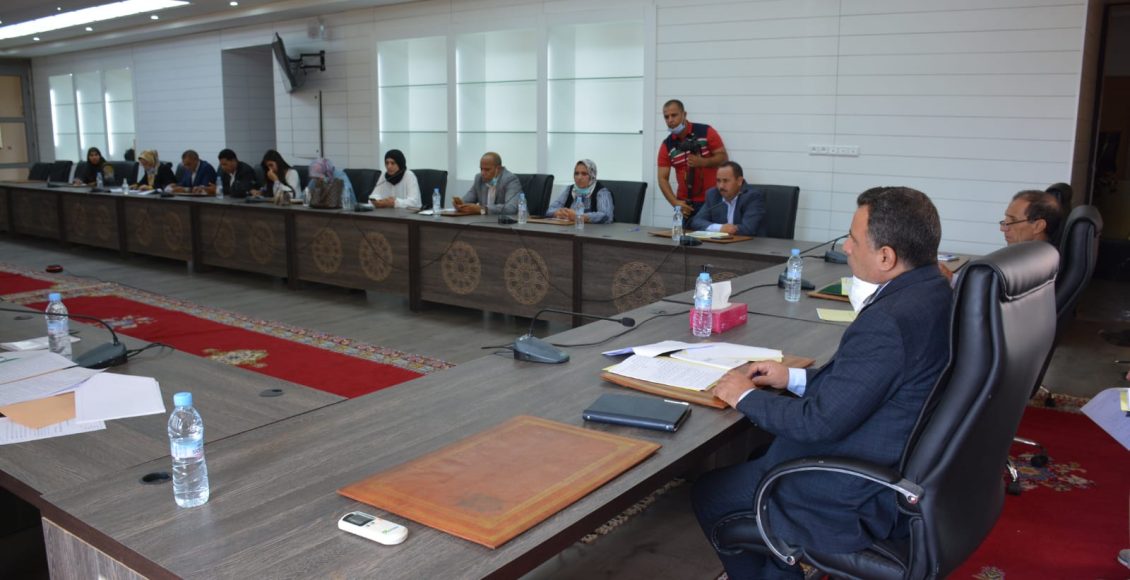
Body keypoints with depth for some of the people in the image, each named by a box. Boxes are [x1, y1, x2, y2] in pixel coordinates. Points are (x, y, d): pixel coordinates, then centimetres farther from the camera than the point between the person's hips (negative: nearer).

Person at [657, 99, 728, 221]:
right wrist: (675, 202, -16)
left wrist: (702, 162, -23)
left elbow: (724, 157, -5)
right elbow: (663, 179, -2)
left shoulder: (706, 132, -6)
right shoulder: (666, 146, 0)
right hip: (685, 202, 2)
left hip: (711, 199, -2)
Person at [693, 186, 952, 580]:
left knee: (709, 494, 5)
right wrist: (795, 378, 8)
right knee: (755, 451, 23)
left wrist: (747, 397, -10)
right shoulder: (934, 290, -1)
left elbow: (820, 422, -25)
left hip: (869, 500, -9)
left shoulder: (890, 321, -31)